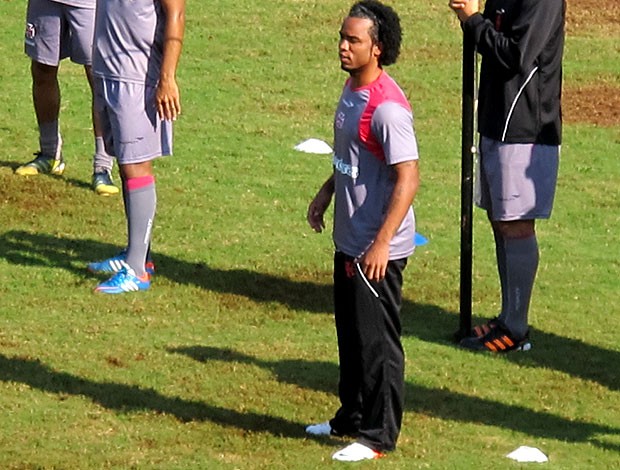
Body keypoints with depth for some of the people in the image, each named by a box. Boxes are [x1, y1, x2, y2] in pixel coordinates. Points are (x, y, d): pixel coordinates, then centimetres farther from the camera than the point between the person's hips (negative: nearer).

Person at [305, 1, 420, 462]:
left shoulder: (387, 106, -24)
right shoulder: (353, 89, 7)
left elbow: (408, 179, -25)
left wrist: (381, 245, -26)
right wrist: (327, 191, 23)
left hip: (377, 250, -10)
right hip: (349, 241, 10)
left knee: (377, 342, 0)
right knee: (351, 335, 21)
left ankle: (379, 435, 10)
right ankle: (352, 418, 35)